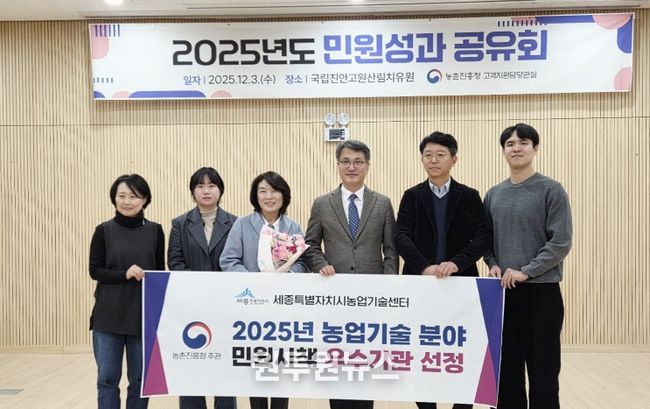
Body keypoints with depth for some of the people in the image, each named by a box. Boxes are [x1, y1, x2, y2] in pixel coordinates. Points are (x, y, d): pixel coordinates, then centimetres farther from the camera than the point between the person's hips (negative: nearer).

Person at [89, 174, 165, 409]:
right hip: (109, 315, -1)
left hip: (144, 315, 1)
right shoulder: (104, 231, 0)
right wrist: (124, 274, -19)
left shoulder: (155, 231, 3)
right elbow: (95, 270, -2)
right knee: (107, 377, 4)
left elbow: (160, 272, 7)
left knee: (140, 378, 8)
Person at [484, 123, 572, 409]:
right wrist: (493, 264, -4)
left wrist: (526, 271, -16)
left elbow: (561, 243, -10)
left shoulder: (551, 190, -4)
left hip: (541, 290, -4)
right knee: (507, 367, 11)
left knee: (542, 369, 3)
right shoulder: (493, 195, 10)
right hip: (503, 291, 4)